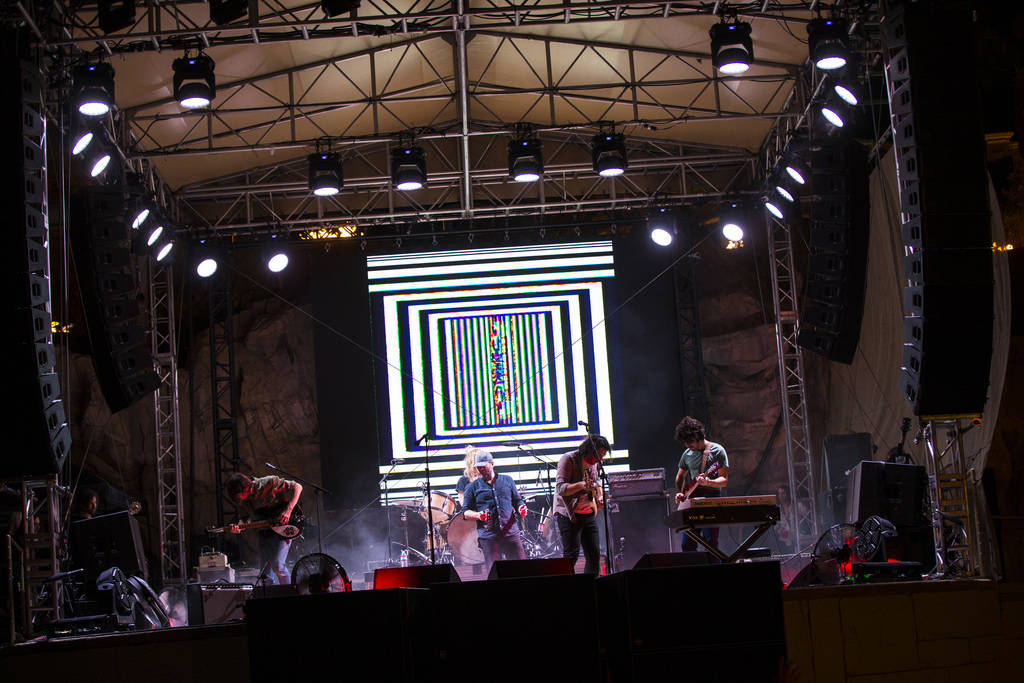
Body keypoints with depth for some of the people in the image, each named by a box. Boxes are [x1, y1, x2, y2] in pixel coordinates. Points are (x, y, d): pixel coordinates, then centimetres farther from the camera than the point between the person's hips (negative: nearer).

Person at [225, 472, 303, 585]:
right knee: (264, 567, 7)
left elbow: (297, 487, -15)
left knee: (277, 566, -15)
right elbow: (247, 518, 7)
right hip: (265, 531, 6)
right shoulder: (244, 500, -2)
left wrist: (288, 511, -23)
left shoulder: (269, 483, -20)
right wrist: (238, 527, -16)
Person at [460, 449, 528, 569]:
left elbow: (517, 500, 20)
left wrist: (521, 507, -3)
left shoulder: (507, 480, 14)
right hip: (488, 536, -2)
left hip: (511, 533, 2)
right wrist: (478, 515, -14)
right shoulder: (473, 487, 8)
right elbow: (465, 512, 6)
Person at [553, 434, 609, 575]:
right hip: (568, 514, -8)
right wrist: (581, 485, -37)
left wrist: (600, 497, 9)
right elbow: (561, 488, -21)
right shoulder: (568, 459, -12)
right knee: (571, 555, -14)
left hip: (588, 514, 8)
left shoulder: (593, 463, 11)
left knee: (594, 555, 6)